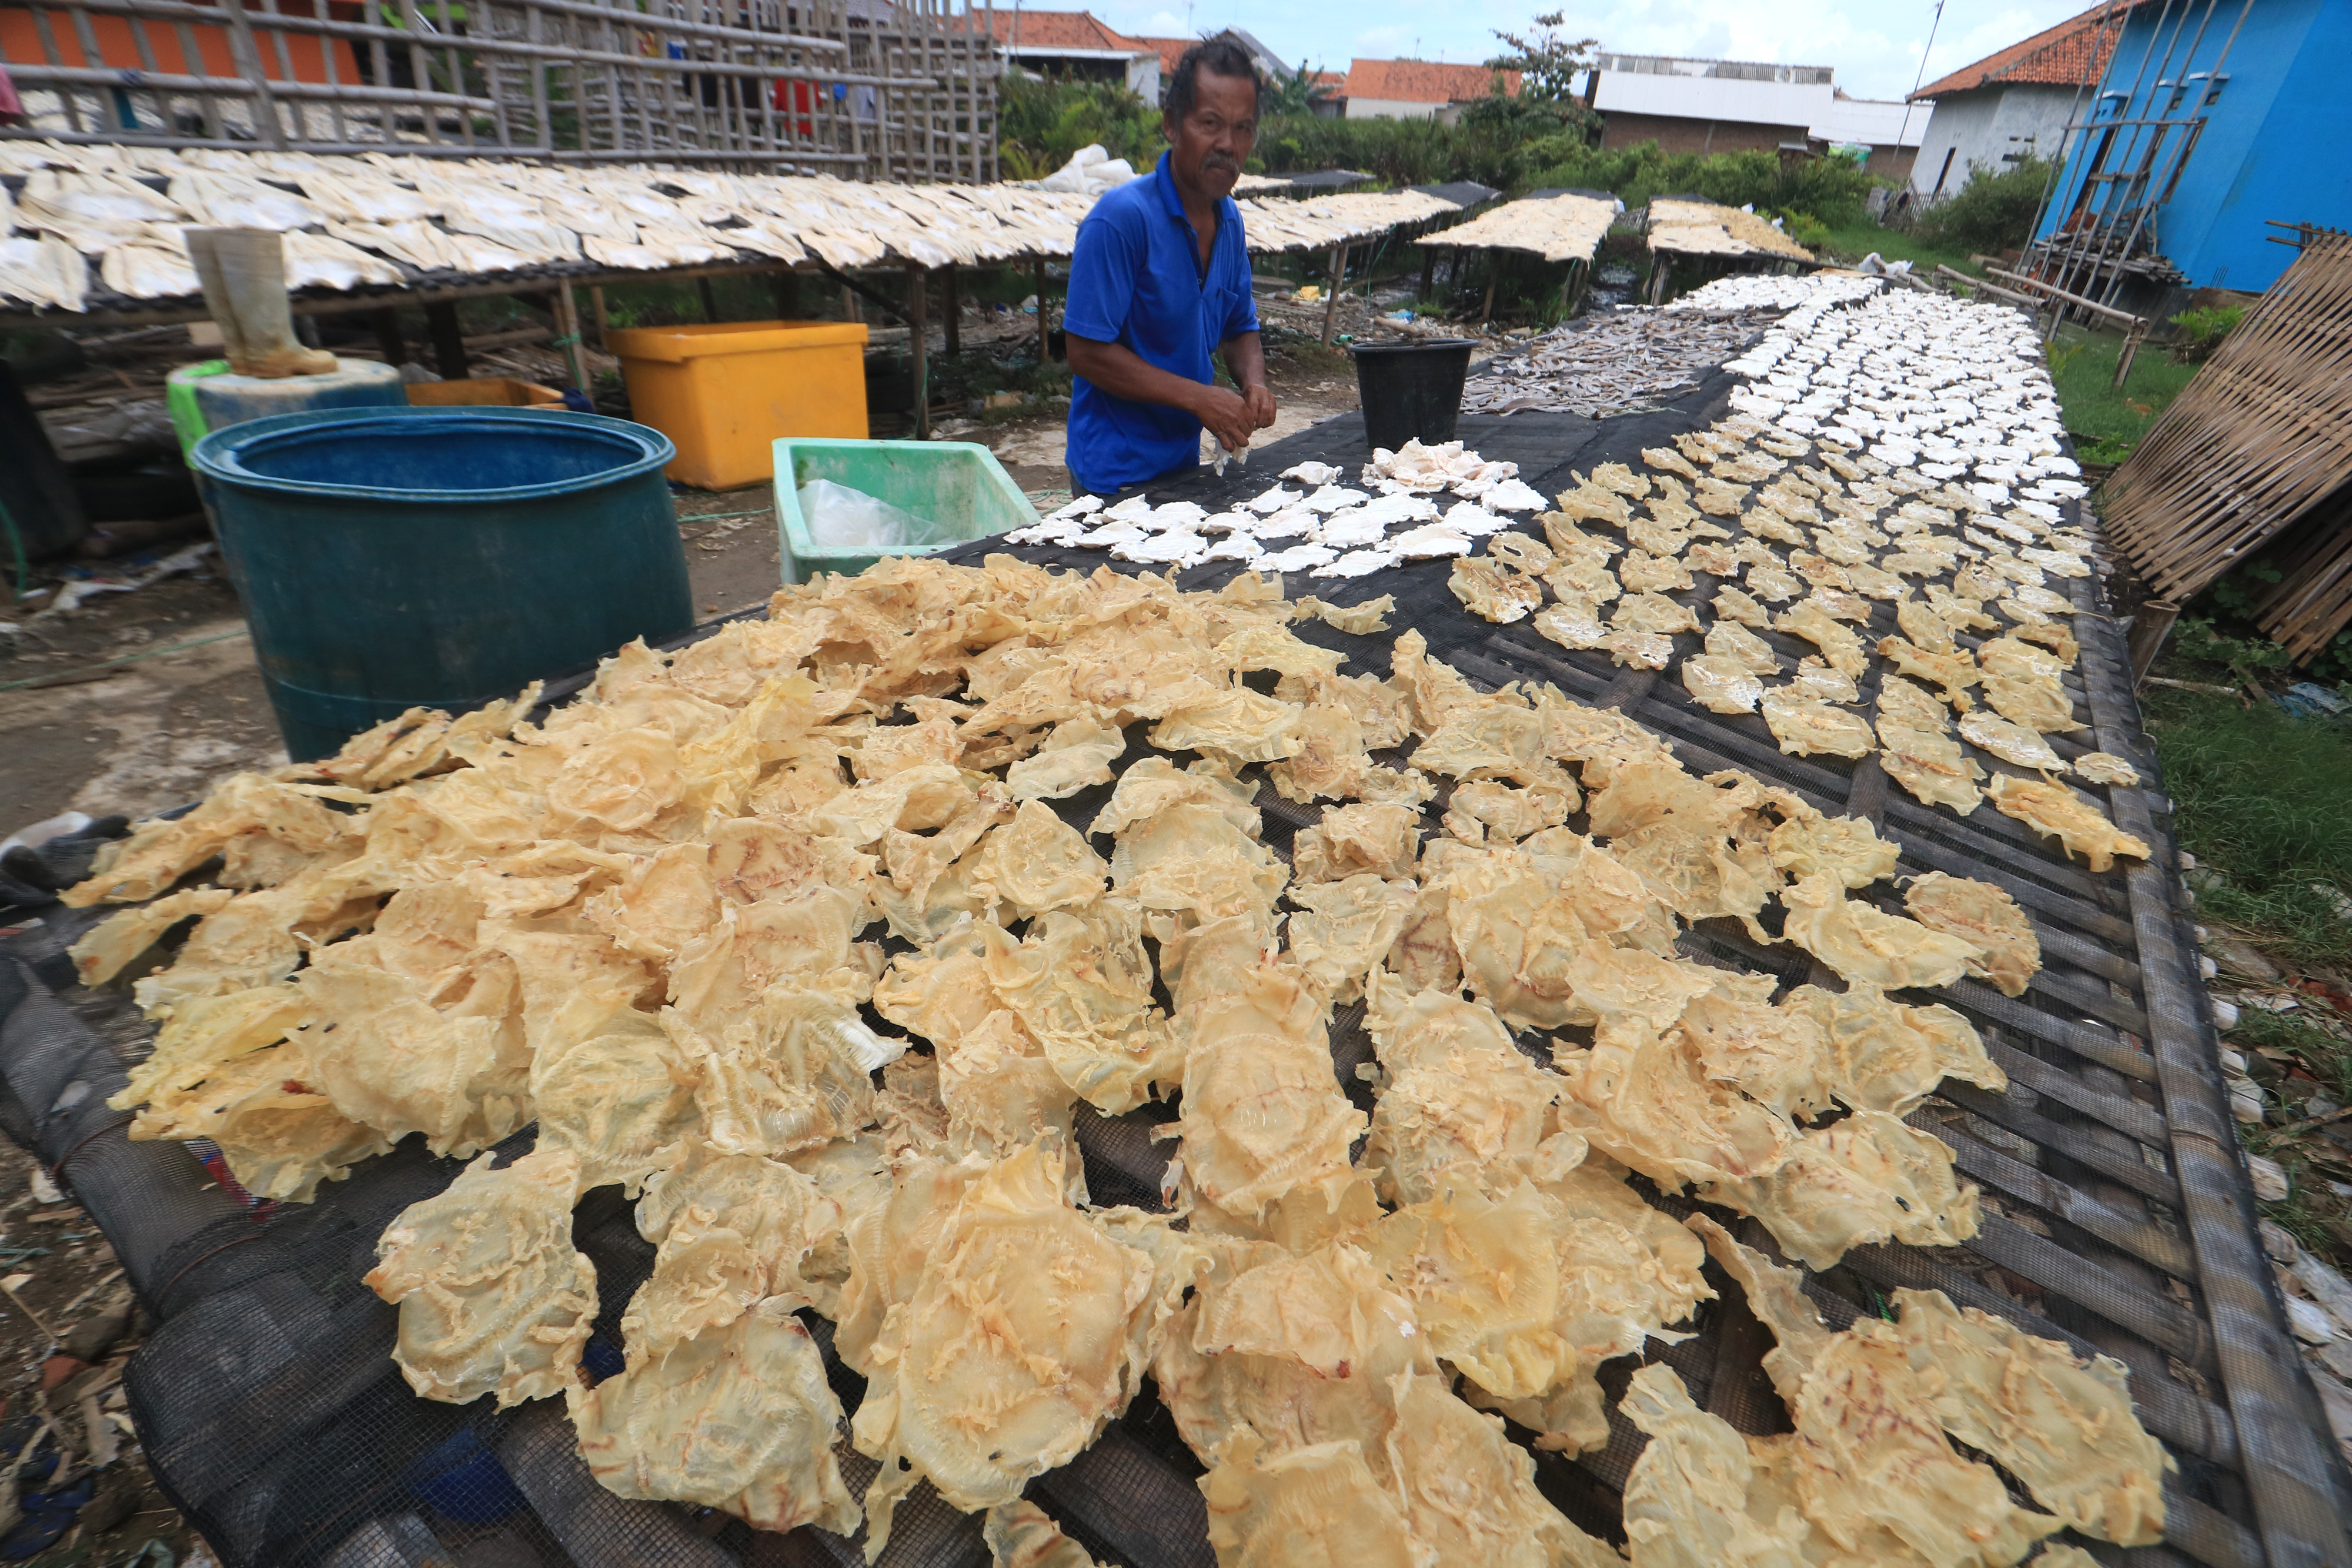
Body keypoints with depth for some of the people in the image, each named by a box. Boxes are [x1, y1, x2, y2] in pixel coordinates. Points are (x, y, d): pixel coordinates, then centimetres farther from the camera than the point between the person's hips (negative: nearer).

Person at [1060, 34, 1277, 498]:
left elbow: (1240, 328, 17)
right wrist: (1200, 398, -21)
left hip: (1184, 464, 7)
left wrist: (1254, 382, -7)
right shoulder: (1121, 218, -17)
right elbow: (1088, 353, -20)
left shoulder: (1230, 220, 6)